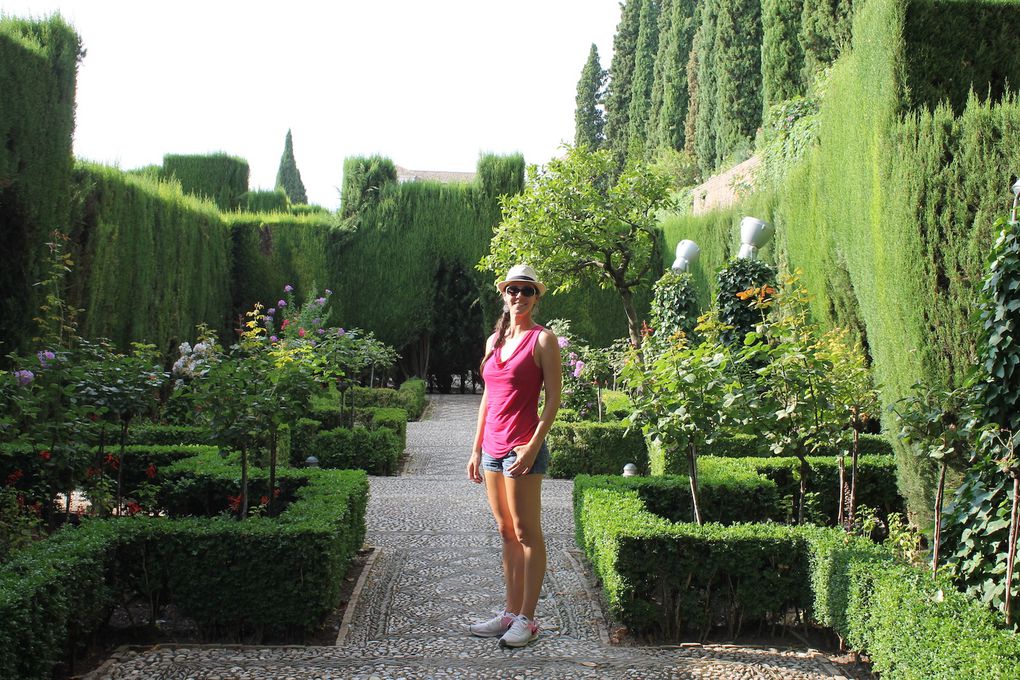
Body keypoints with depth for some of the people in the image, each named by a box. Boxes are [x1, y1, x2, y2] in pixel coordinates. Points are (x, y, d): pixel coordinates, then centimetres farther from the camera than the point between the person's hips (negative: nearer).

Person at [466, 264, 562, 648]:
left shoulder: (543, 339, -5)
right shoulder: (494, 340, 15)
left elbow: (553, 399, -9)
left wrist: (533, 447, -17)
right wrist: (476, 449, 16)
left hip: (523, 448, -7)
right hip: (493, 448, 7)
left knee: (526, 533, -1)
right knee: (506, 533, 11)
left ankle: (526, 620, 6)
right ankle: (511, 613, 19)